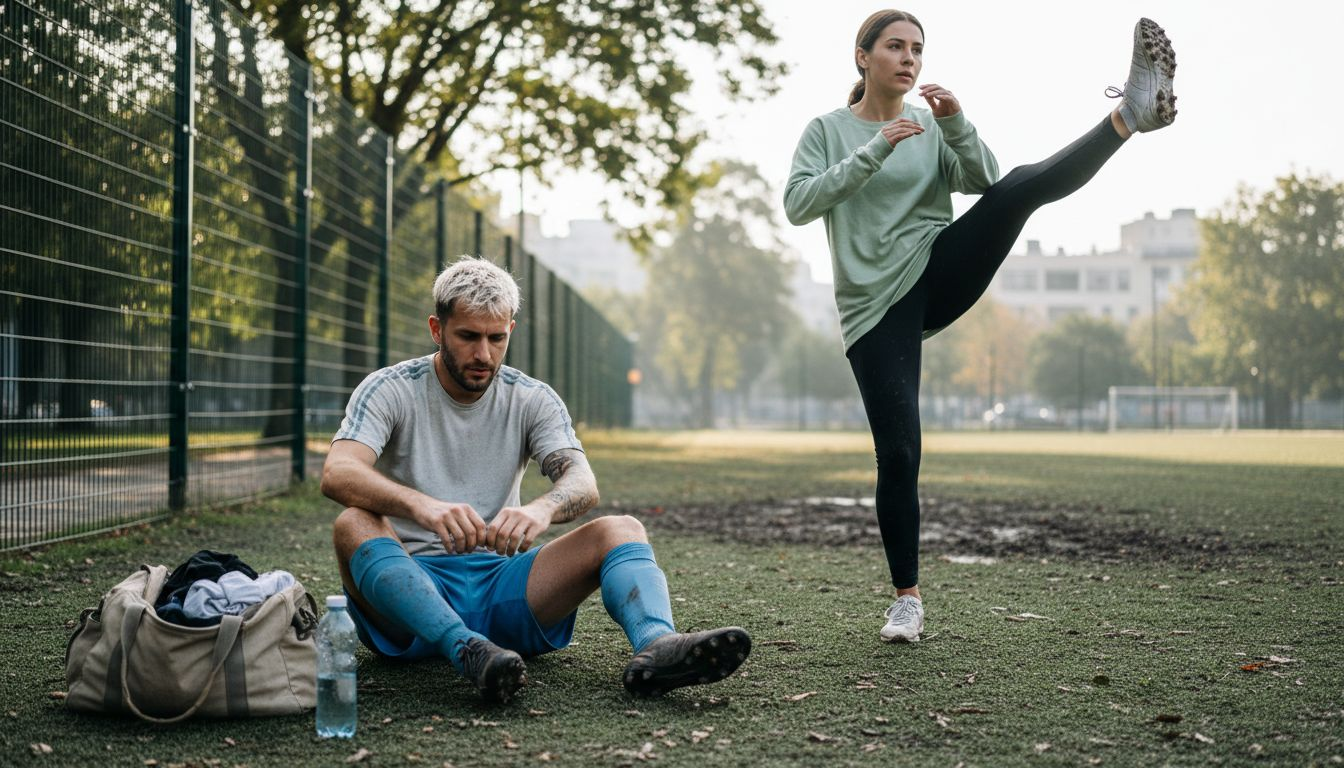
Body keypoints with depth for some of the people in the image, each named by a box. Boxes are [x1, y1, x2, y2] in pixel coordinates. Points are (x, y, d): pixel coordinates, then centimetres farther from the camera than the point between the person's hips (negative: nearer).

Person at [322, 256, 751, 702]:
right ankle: (468, 651, -49)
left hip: (500, 581, 3)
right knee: (354, 524, -31)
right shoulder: (389, 391, -1)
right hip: (409, 584, -2)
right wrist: (421, 505, -40)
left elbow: (583, 483, -10)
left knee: (622, 530, -16)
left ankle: (656, 646, -46)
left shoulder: (533, 400, 7)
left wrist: (542, 509, -36)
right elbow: (337, 474, -20)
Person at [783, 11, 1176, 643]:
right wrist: (877, 150, -19)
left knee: (1017, 189, -22)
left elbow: (981, 180, -2)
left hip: (939, 272, 2)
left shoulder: (933, 128, 12)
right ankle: (907, 599, 6)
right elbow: (798, 204, -11)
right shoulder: (828, 131, 5)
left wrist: (957, 123, -18)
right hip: (875, 307, -2)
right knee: (897, 455, -7)